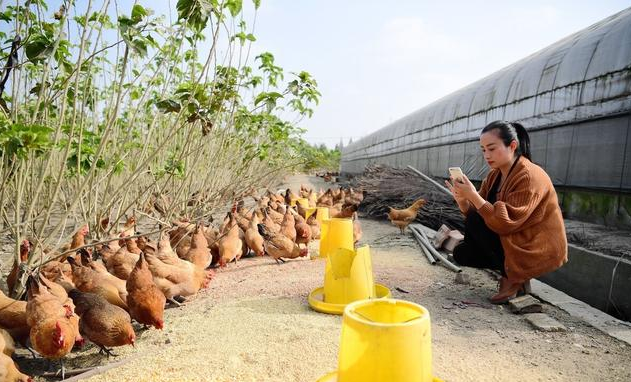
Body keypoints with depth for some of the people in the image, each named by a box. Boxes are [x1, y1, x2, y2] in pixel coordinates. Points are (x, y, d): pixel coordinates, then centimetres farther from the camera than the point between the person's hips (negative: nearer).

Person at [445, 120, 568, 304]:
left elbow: (506, 223, -30)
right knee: (461, 253, -1)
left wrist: (473, 195, -35)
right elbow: (475, 212, -3)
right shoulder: (494, 175, 3)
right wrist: (461, 199, -23)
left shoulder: (530, 177, -22)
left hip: (540, 250, -8)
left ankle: (513, 279, -7)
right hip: (513, 242, 8)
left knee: (475, 222, -21)